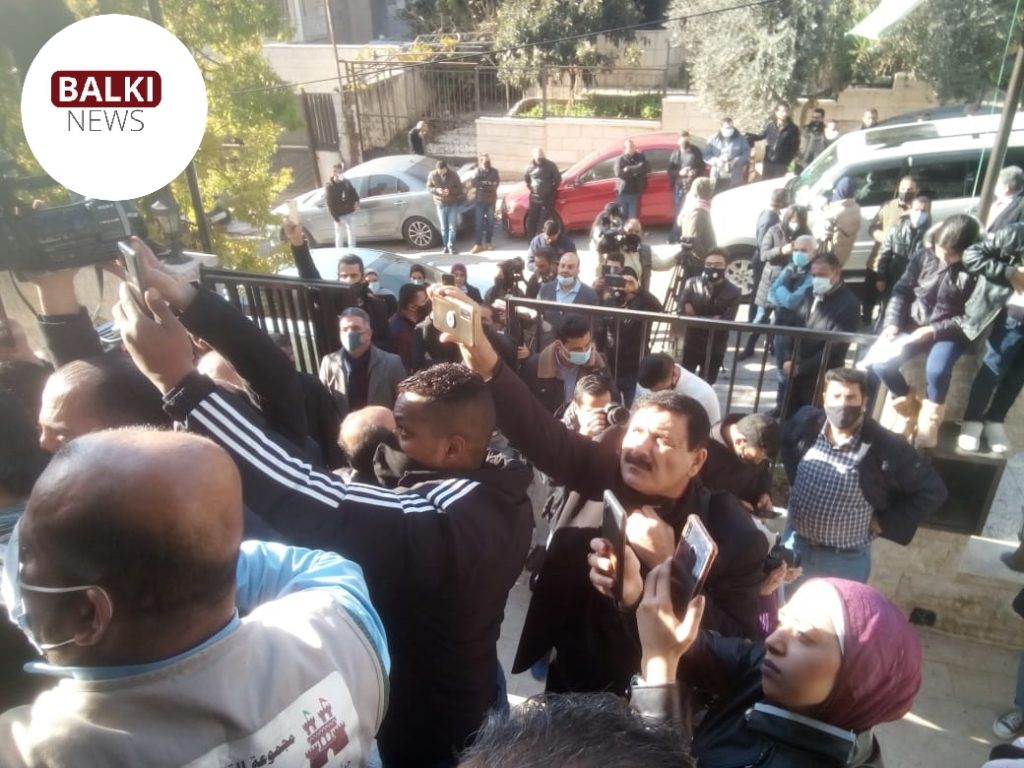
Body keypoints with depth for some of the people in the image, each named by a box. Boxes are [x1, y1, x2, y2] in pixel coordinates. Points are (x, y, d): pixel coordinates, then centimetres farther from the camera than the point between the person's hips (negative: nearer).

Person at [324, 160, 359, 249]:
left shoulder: (346, 182, 1)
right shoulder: (329, 186, -13)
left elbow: (353, 192, 15)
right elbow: (330, 204, -15)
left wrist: (356, 201, -7)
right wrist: (336, 218, -19)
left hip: (350, 213, 5)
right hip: (339, 215, -5)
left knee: (351, 233, 15)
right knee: (339, 234, 3)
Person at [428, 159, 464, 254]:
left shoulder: (453, 175, -10)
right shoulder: (432, 175, -7)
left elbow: (459, 188, -5)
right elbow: (428, 187, 1)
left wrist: (450, 191, -24)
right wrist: (436, 190, -21)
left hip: (453, 204, -1)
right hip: (441, 204, 1)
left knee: (452, 227, 1)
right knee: (443, 227, 8)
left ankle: (451, 245, 11)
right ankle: (446, 245, 20)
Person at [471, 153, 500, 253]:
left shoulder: (494, 171, 3)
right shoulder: (477, 171, 4)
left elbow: (495, 185, -9)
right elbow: (474, 183, -10)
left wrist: (482, 185, -15)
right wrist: (487, 184, -16)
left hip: (491, 200, 1)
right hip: (480, 200, -1)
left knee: (490, 222, 7)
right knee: (479, 222, -4)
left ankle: (488, 242, 18)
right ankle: (478, 244, -3)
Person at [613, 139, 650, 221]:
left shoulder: (640, 157, 6)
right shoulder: (619, 159, 0)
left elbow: (647, 169, -8)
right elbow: (618, 173, -16)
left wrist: (629, 169, -16)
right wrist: (637, 169, -13)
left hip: (635, 193, 1)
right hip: (622, 193, -1)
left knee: (634, 219, 0)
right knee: (622, 218, 6)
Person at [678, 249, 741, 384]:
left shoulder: (733, 292, -9)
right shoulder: (692, 284, -6)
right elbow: (681, 313, -13)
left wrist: (694, 317, -17)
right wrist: (712, 320, -21)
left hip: (715, 350, 0)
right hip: (691, 345, 0)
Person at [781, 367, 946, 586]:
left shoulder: (886, 447, -22)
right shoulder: (806, 423, -10)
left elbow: (932, 491, -13)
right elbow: (785, 441, 14)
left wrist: (885, 522, -12)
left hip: (846, 560, -3)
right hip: (795, 543, 4)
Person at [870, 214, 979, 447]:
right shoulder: (922, 256, -2)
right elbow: (902, 292, 2)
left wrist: (933, 330, -20)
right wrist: (892, 322, -13)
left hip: (949, 333, -3)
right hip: (914, 327, 4)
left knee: (936, 371, -33)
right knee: (881, 364, -20)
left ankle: (930, 422, -1)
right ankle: (910, 409, 8)